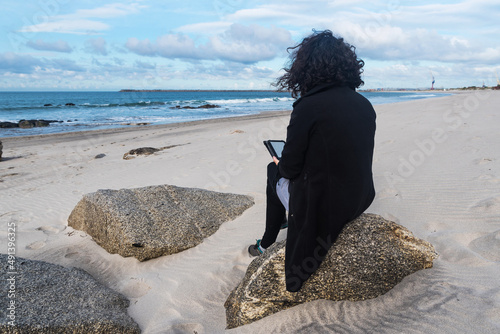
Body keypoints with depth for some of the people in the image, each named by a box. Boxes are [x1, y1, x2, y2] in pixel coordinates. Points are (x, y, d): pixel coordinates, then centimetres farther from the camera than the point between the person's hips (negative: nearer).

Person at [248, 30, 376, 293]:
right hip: (360, 201, 7)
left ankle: (266, 244, 37)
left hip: (321, 209, -6)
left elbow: (290, 167, -15)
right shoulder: (365, 105, 0)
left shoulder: (308, 106, -20)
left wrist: (279, 164, 10)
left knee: (275, 173, 22)